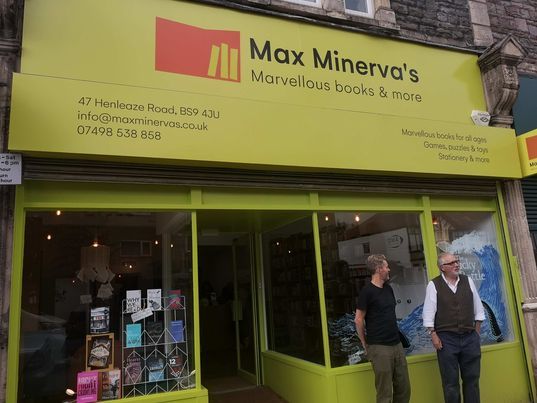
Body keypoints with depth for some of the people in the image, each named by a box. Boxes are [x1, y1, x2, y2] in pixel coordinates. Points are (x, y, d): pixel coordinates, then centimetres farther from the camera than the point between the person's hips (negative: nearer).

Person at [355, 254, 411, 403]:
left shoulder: (388, 289, 12)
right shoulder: (367, 291, -11)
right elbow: (358, 320, -8)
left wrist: (396, 337, 14)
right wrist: (366, 344, -1)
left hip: (397, 345, 7)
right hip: (379, 348, -7)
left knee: (404, 388, 11)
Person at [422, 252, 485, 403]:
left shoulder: (468, 281, 6)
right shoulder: (434, 285, -5)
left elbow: (478, 309, 12)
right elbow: (428, 313, -6)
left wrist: (476, 332, 8)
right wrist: (434, 336, -9)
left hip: (470, 337, 4)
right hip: (446, 339, -3)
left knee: (472, 378, 12)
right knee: (450, 382, 5)